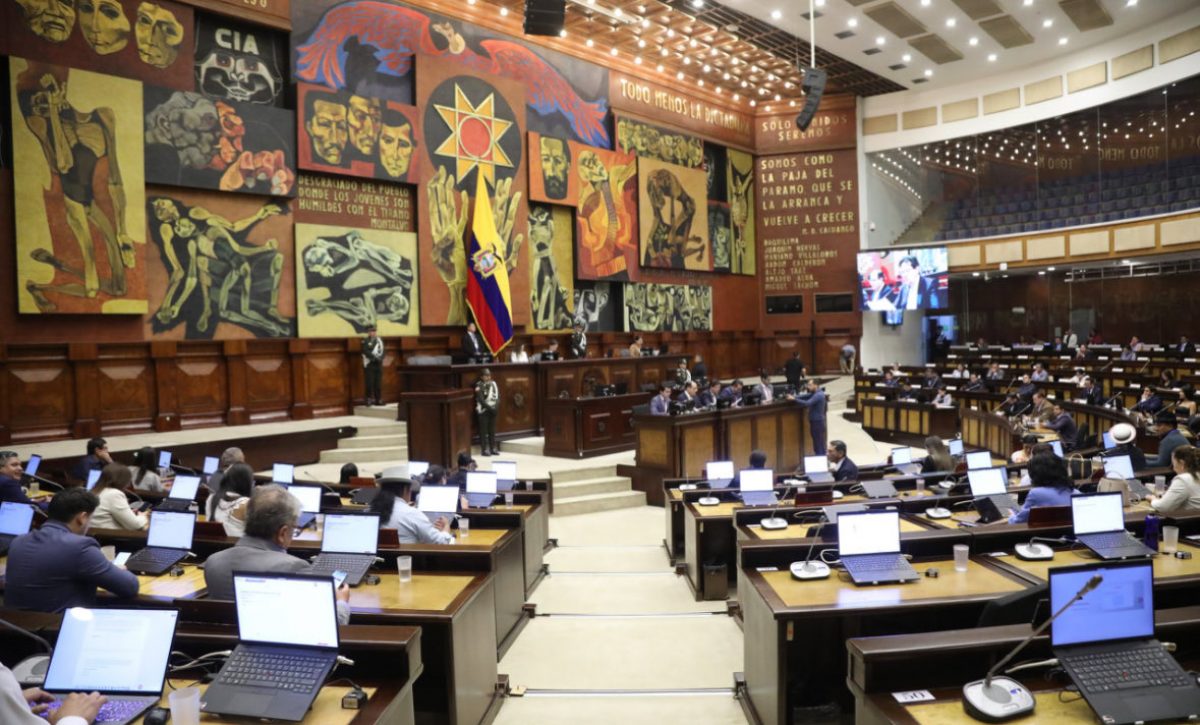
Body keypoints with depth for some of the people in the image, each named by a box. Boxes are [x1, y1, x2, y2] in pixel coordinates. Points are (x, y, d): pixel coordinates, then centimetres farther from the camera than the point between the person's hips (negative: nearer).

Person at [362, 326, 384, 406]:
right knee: (369, 382, -6)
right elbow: (366, 352, -13)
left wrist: (380, 358, -8)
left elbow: (382, 351, 10)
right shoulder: (365, 341, -3)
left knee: (378, 382, 6)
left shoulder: (380, 340, 13)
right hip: (369, 364, -5)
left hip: (378, 364, 5)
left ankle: (378, 399, 12)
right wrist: (375, 358, -18)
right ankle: (369, 399, 1)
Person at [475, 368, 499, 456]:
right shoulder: (479, 386, -7)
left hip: (493, 410, 5)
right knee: (483, 430, -1)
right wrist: (490, 408, -17)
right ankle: (484, 449, 2)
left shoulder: (493, 384, 8)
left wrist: (496, 407, -12)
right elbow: (481, 400, -14)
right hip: (483, 410, -5)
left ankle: (493, 448, 15)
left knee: (492, 430, 9)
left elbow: (497, 397, 4)